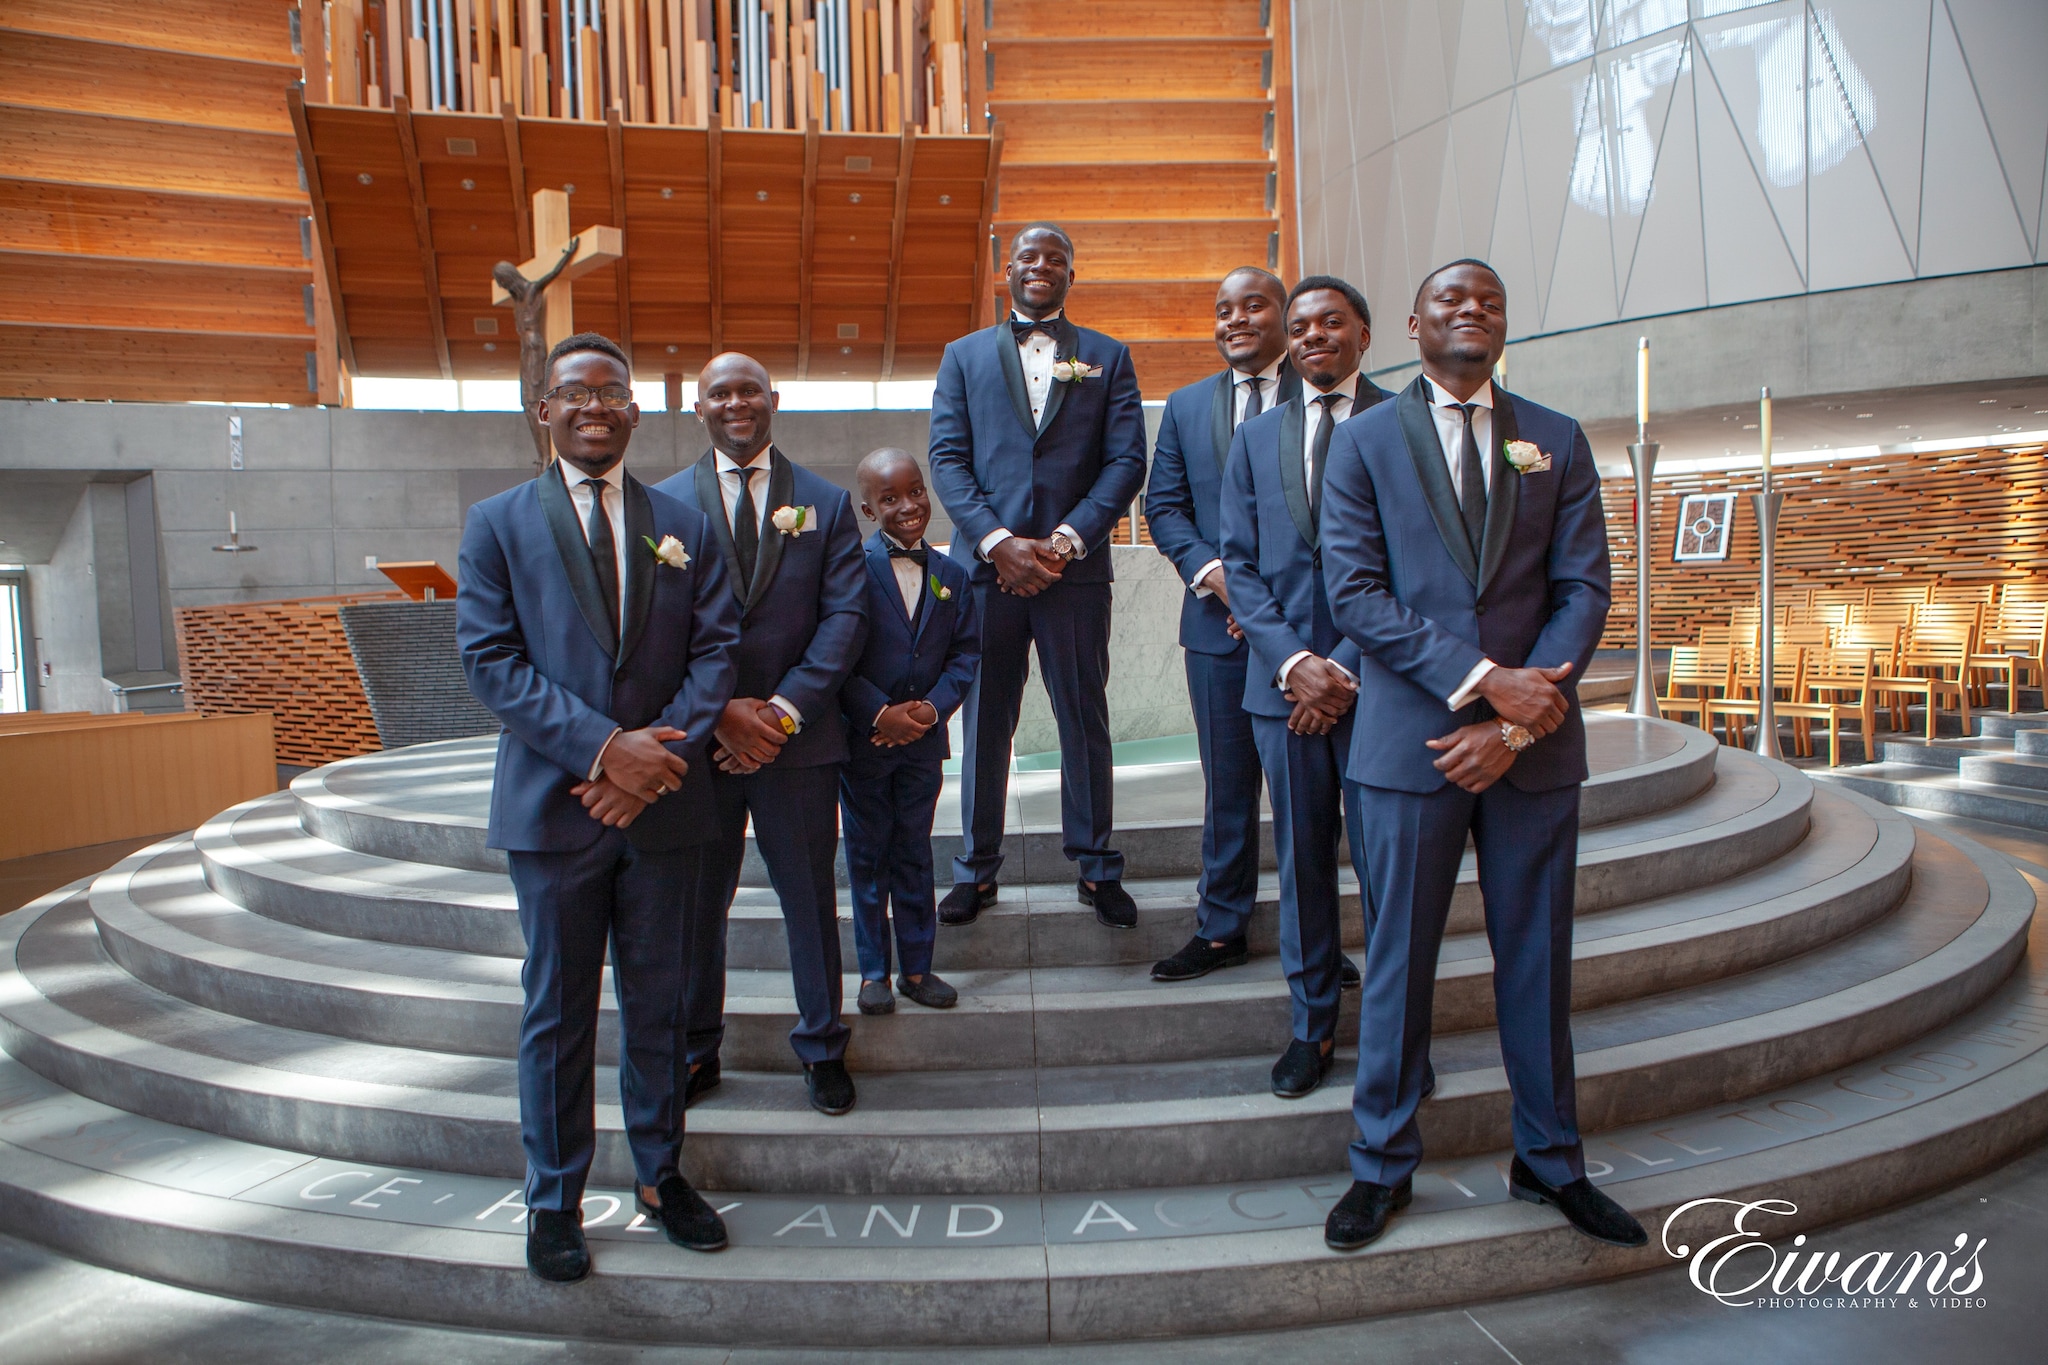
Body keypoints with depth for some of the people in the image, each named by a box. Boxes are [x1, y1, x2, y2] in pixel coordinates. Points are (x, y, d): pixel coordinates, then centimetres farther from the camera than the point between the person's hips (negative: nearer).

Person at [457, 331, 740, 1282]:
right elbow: (489, 660, -7)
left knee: (658, 1001, 13)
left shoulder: (682, 524, 9)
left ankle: (661, 1174, 30)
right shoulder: (497, 524, 2)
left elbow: (717, 648, 2)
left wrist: (667, 748, -14)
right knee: (558, 1011, 9)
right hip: (554, 805, -2)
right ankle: (554, 1201, 26)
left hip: (663, 801, 2)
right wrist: (604, 747, -18)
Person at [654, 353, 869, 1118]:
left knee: (810, 899, 10)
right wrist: (721, 711, -14)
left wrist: (785, 710, -13)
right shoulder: (665, 503, 5)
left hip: (798, 739, 0)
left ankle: (822, 1050, 26)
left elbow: (845, 615, -3)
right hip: (699, 740, 0)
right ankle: (695, 1054, 27)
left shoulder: (826, 503, 6)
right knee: (695, 903, 10)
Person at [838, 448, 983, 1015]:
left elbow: (966, 652, 3)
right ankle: (873, 971, 20)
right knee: (867, 857, 8)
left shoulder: (951, 576, 5)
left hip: (924, 739, 3)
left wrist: (933, 708, -12)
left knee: (915, 855, 12)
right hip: (862, 738, -3)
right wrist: (881, 714, -18)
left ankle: (917, 967, 23)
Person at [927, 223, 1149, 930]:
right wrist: (1000, 542, -11)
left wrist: (1065, 540, -11)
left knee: (1085, 719, 5)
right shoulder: (963, 356, 14)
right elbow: (947, 459, 3)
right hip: (987, 564, 1)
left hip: (1075, 567, 0)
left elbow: (1126, 459, 2)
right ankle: (977, 870, 16)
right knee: (984, 722, 5)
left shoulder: (1108, 356, 12)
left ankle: (1096, 867, 16)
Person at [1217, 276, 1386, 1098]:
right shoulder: (1255, 437, 14)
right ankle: (1312, 1025, 22)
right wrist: (1294, 661, -7)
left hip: (1377, 681, -3)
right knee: (1301, 858, 9)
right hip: (1284, 679, 3)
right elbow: (1241, 562, 7)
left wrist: (1347, 669, -10)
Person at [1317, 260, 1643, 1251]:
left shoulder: (1557, 442, 10)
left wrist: (1515, 723, -10)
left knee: (1538, 957, 11)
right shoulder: (1365, 440, 4)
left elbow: (1584, 589, 3)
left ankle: (1549, 1160, 29)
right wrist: (1483, 677, -16)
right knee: (1399, 958, 6)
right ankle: (1382, 1164, 22)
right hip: (1410, 739, -2)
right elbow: (1354, 592, -6)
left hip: (1535, 744, 2)